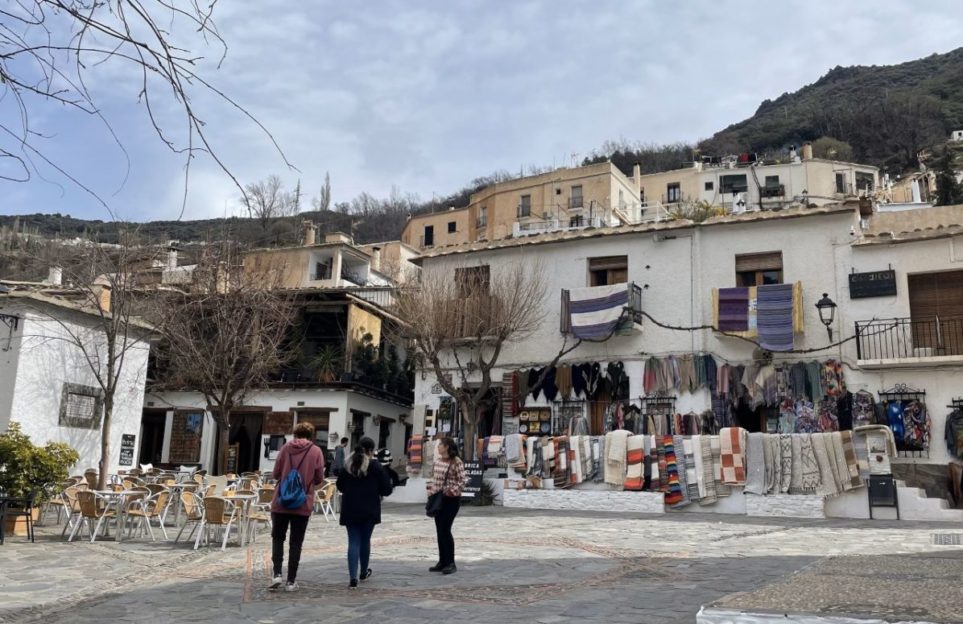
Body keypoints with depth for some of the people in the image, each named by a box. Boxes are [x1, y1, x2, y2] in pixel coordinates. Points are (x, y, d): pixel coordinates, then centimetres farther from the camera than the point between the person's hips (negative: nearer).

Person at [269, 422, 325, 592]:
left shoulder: (286, 447, -1)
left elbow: (276, 473, 2)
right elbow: (319, 478, -2)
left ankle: (277, 574, 2)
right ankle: (291, 581, 10)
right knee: (296, 542, 8)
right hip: (303, 503, -1)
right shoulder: (316, 451, -3)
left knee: (278, 537, 15)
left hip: (281, 501, 1)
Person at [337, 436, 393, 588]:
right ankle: (363, 572, 31)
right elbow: (386, 489, -7)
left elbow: (340, 486, 12)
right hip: (369, 511, -2)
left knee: (353, 542, 2)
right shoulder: (376, 467, -9)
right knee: (365, 540, 15)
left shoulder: (347, 465, 3)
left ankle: (353, 577, -9)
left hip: (350, 510, 2)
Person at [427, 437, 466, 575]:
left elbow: (462, 481, -13)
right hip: (437, 498, 7)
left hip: (451, 499, -7)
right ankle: (442, 562, 19)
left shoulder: (456, 462, -13)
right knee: (439, 531, 10)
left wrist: (451, 491, -21)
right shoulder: (437, 460, 8)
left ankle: (451, 563, 0)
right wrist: (431, 490, 6)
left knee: (445, 530, -9)